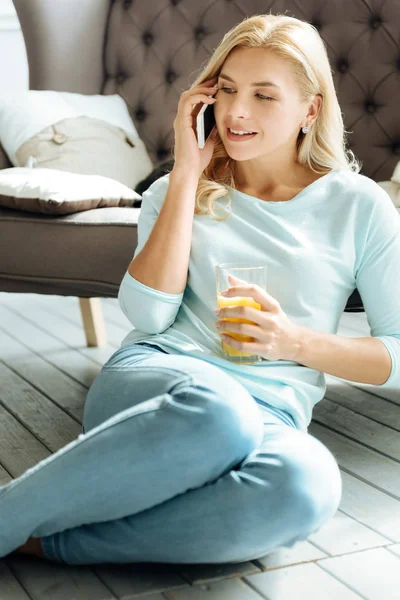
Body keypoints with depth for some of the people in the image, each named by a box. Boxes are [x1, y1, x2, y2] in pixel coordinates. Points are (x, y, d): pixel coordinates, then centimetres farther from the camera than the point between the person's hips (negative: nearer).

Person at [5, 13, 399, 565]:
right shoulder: (180, 190, 17)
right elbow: (150, 315, -1)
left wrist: (297, 341, -6)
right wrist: (187, 173, 1)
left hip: (271, 412, 1)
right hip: (154, 377, 0)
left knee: (308, 483, -38)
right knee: (216, 410, -40)